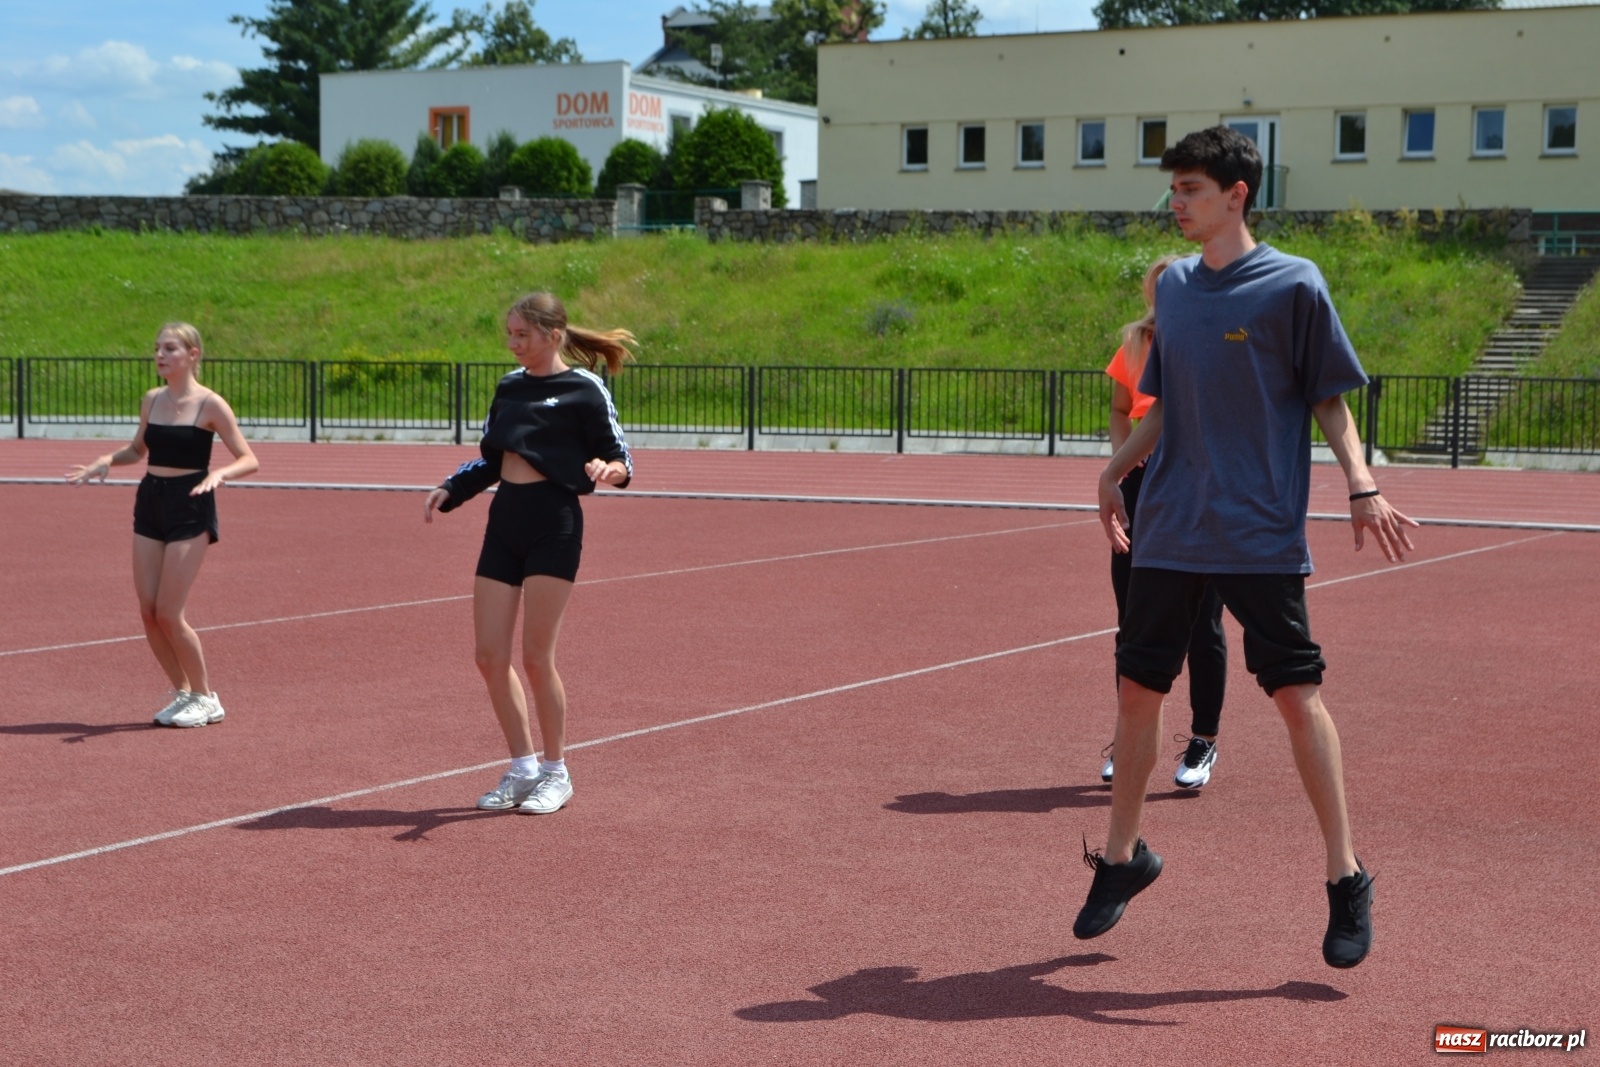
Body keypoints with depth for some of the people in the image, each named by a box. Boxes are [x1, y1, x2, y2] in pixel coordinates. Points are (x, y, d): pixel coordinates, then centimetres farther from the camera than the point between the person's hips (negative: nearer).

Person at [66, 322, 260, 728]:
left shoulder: (210, 405, -10)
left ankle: (206, 698, 9)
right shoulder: (151, 400, 7)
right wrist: (107, 461, 2)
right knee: (148, 611, 3)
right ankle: (183, 692, 19)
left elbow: (249, 460, -12)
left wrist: (218, 473, -31)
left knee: (169, 614, -8)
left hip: (190, 509, -6)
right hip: (150, 502, 6)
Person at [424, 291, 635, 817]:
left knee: (536, 656, -5)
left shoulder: (583, 389, -4)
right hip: (504, 522, 7)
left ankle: (556, 772, 11)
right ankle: (522, 768, 18)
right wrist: (450, 489, 11)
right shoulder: (509, 386, 14)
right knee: (490, 657, 3)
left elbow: (620, 458, -6)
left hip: (553, 524, -6)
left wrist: (608, 469, -28)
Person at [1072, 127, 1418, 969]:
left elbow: (1330, 400, -2)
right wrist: (1116, 469, 11)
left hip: (1262, 534, -5)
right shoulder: (1173, 286, 11)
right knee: (1138, 687, 7)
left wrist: (1361, 486, -15)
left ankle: (1345, 877, 8)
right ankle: (1121, 857, 24)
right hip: (1169, 530, 5)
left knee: (1298, 693, -4)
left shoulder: (1293, 285, -5)